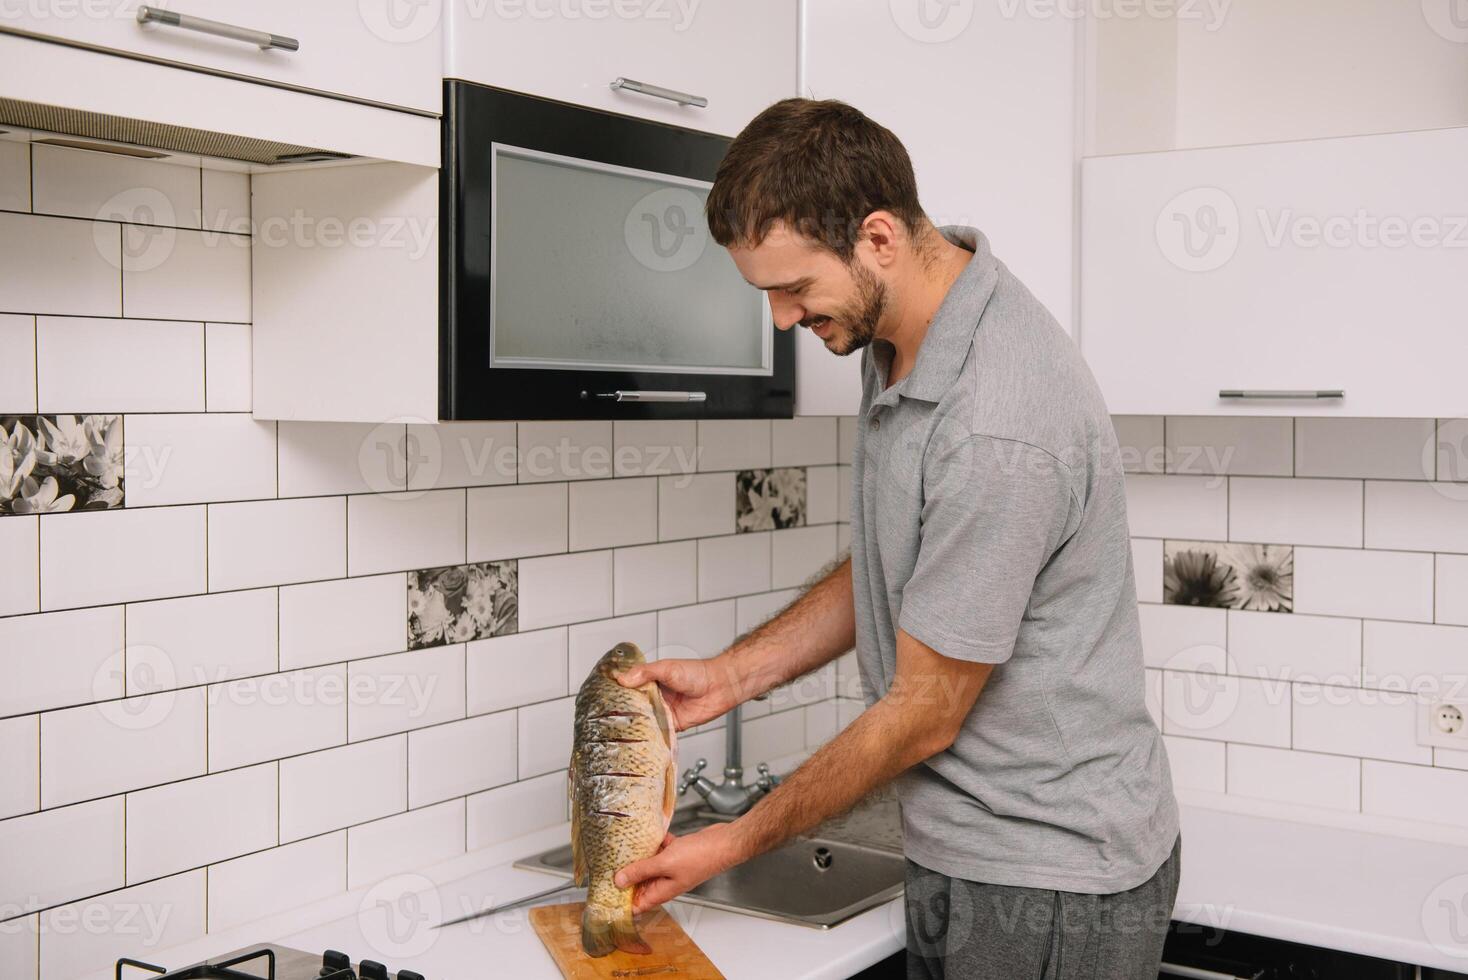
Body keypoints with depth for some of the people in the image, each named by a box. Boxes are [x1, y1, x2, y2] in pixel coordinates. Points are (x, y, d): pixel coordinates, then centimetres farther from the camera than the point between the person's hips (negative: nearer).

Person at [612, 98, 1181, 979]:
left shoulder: (998, 429, -30)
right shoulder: (899, 338, 1)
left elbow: (923, 714, -20)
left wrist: (740, 843, -9)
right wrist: (734, 674, 2)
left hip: (1051, 881, -8)